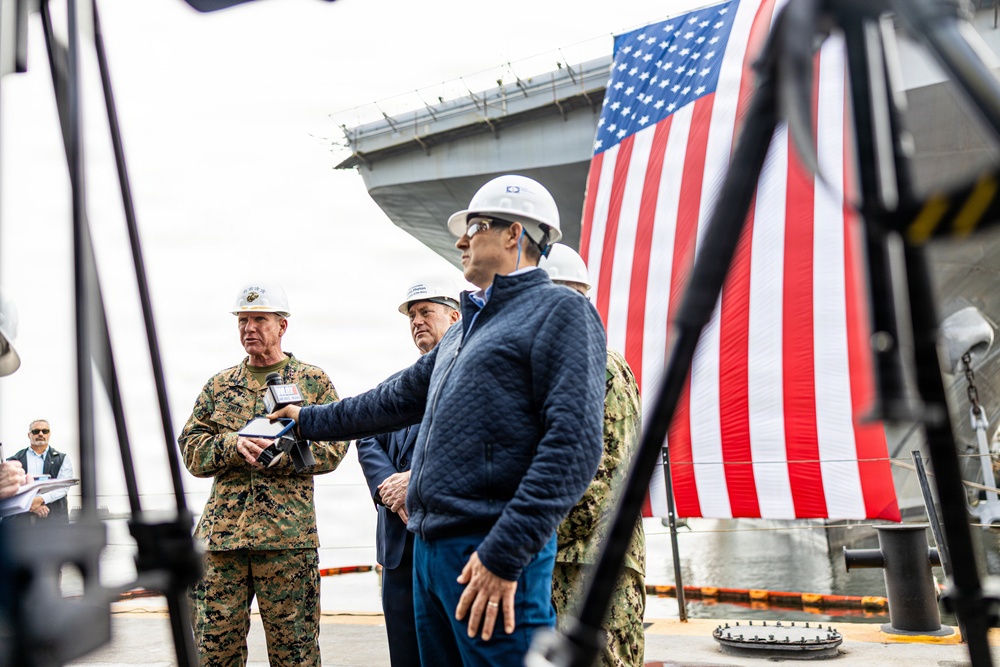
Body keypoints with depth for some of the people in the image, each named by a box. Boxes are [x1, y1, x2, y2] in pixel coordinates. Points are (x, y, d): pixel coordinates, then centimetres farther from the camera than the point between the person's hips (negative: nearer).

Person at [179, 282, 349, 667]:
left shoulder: (313, 381, 8)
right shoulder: (219, 385, 17)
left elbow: (333, 446, 0)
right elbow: (190, 448, 10)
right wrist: (234, 445, -10)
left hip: (288, 533, -2)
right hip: (221, 531, 3)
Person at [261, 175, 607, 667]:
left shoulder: (559, 311, -7)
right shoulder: (467, 329, 22)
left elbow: (573, 445, -18)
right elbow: (397, 399, 33)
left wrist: (505, 553, -22)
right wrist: (310, 420, 40)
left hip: (492, 557, -9)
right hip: (429, 550, 9)